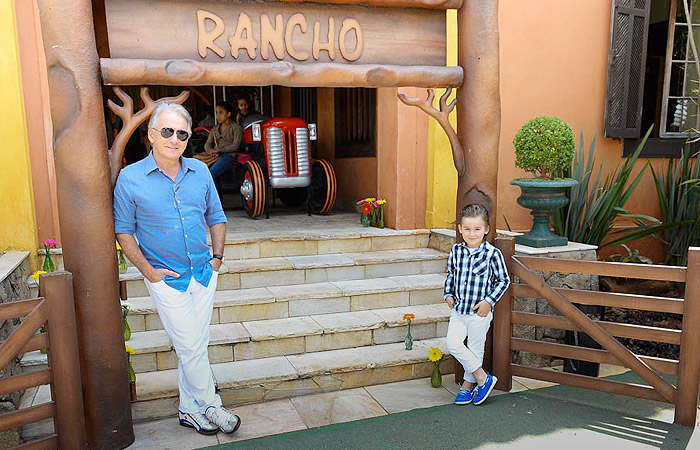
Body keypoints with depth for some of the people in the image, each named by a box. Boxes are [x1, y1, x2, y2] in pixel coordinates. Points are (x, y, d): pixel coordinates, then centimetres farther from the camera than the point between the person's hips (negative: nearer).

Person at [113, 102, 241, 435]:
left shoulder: (200, 171, 3)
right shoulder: (130, 178, -8)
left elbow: (216, 217, 13)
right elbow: (123, 230, -2)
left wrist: (217, 256, 4)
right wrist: (148, 270, -8)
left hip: (203, 273, 4)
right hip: (166, 279, -4)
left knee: (194, 345, 12)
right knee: (191, 347, 0)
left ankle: (189, 409, 28)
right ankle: (210, 406, 19)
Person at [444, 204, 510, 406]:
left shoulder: (492, 253, -12)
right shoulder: (456, 251, 1)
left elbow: (504, 280, -4)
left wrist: (489, 301, -12)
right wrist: (448, 294, 5)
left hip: (480, 312, -4)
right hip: (458, 309, 4)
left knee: (475, 349, 7)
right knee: (453, 344, -3)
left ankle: (468, 384, 27)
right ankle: (483, 378, 12)